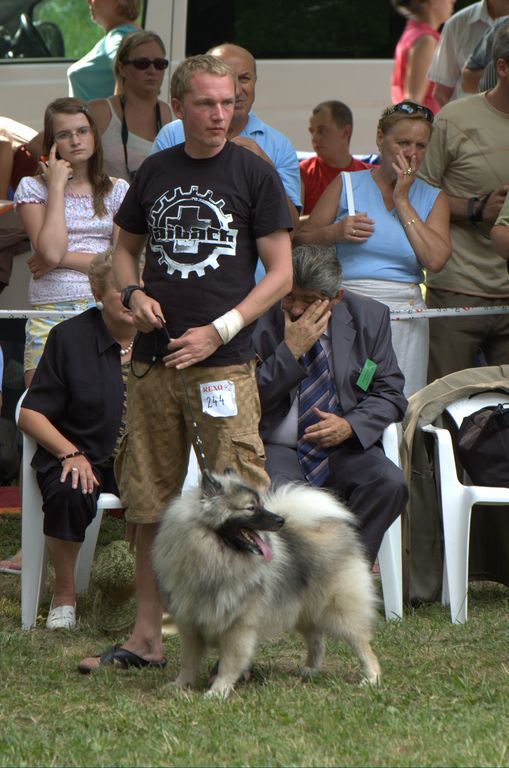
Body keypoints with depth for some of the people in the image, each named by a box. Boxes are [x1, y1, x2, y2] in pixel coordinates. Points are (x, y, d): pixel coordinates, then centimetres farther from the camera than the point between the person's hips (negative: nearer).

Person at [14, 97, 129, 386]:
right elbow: (51, 251, -10)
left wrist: (62, 259, -7)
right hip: (50, 315, -1)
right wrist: (57, 187, -4)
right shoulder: (33, 188, 5)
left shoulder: (116, 190, 11)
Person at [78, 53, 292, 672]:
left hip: (223, 360, -4)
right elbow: (125, 247, 23)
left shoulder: (253, 173, -1)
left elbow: (280, 273, -1)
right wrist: (133, 293, 1)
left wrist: (218, 331, -11)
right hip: (153, 360, 4)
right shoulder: (156, 172, 11)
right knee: (150, 504, 9)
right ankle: (145, 638, 17)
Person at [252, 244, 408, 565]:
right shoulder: (261, 320, -5)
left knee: (390, 483, -27)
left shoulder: (370, 317, 4)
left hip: (344, 447, 3)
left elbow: (389, 393, 7)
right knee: (277, 491, -36)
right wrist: (290, 352, -17)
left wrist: (350, 425, -13)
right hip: (278, 450, -3)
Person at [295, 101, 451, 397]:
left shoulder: (433, 198, 12)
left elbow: (435, 260, -6)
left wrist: (402, 200, -3)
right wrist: (335, 233, -10)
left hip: (405, 315, 1)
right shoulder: (348, 184, 9)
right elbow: (300, 242, 10)